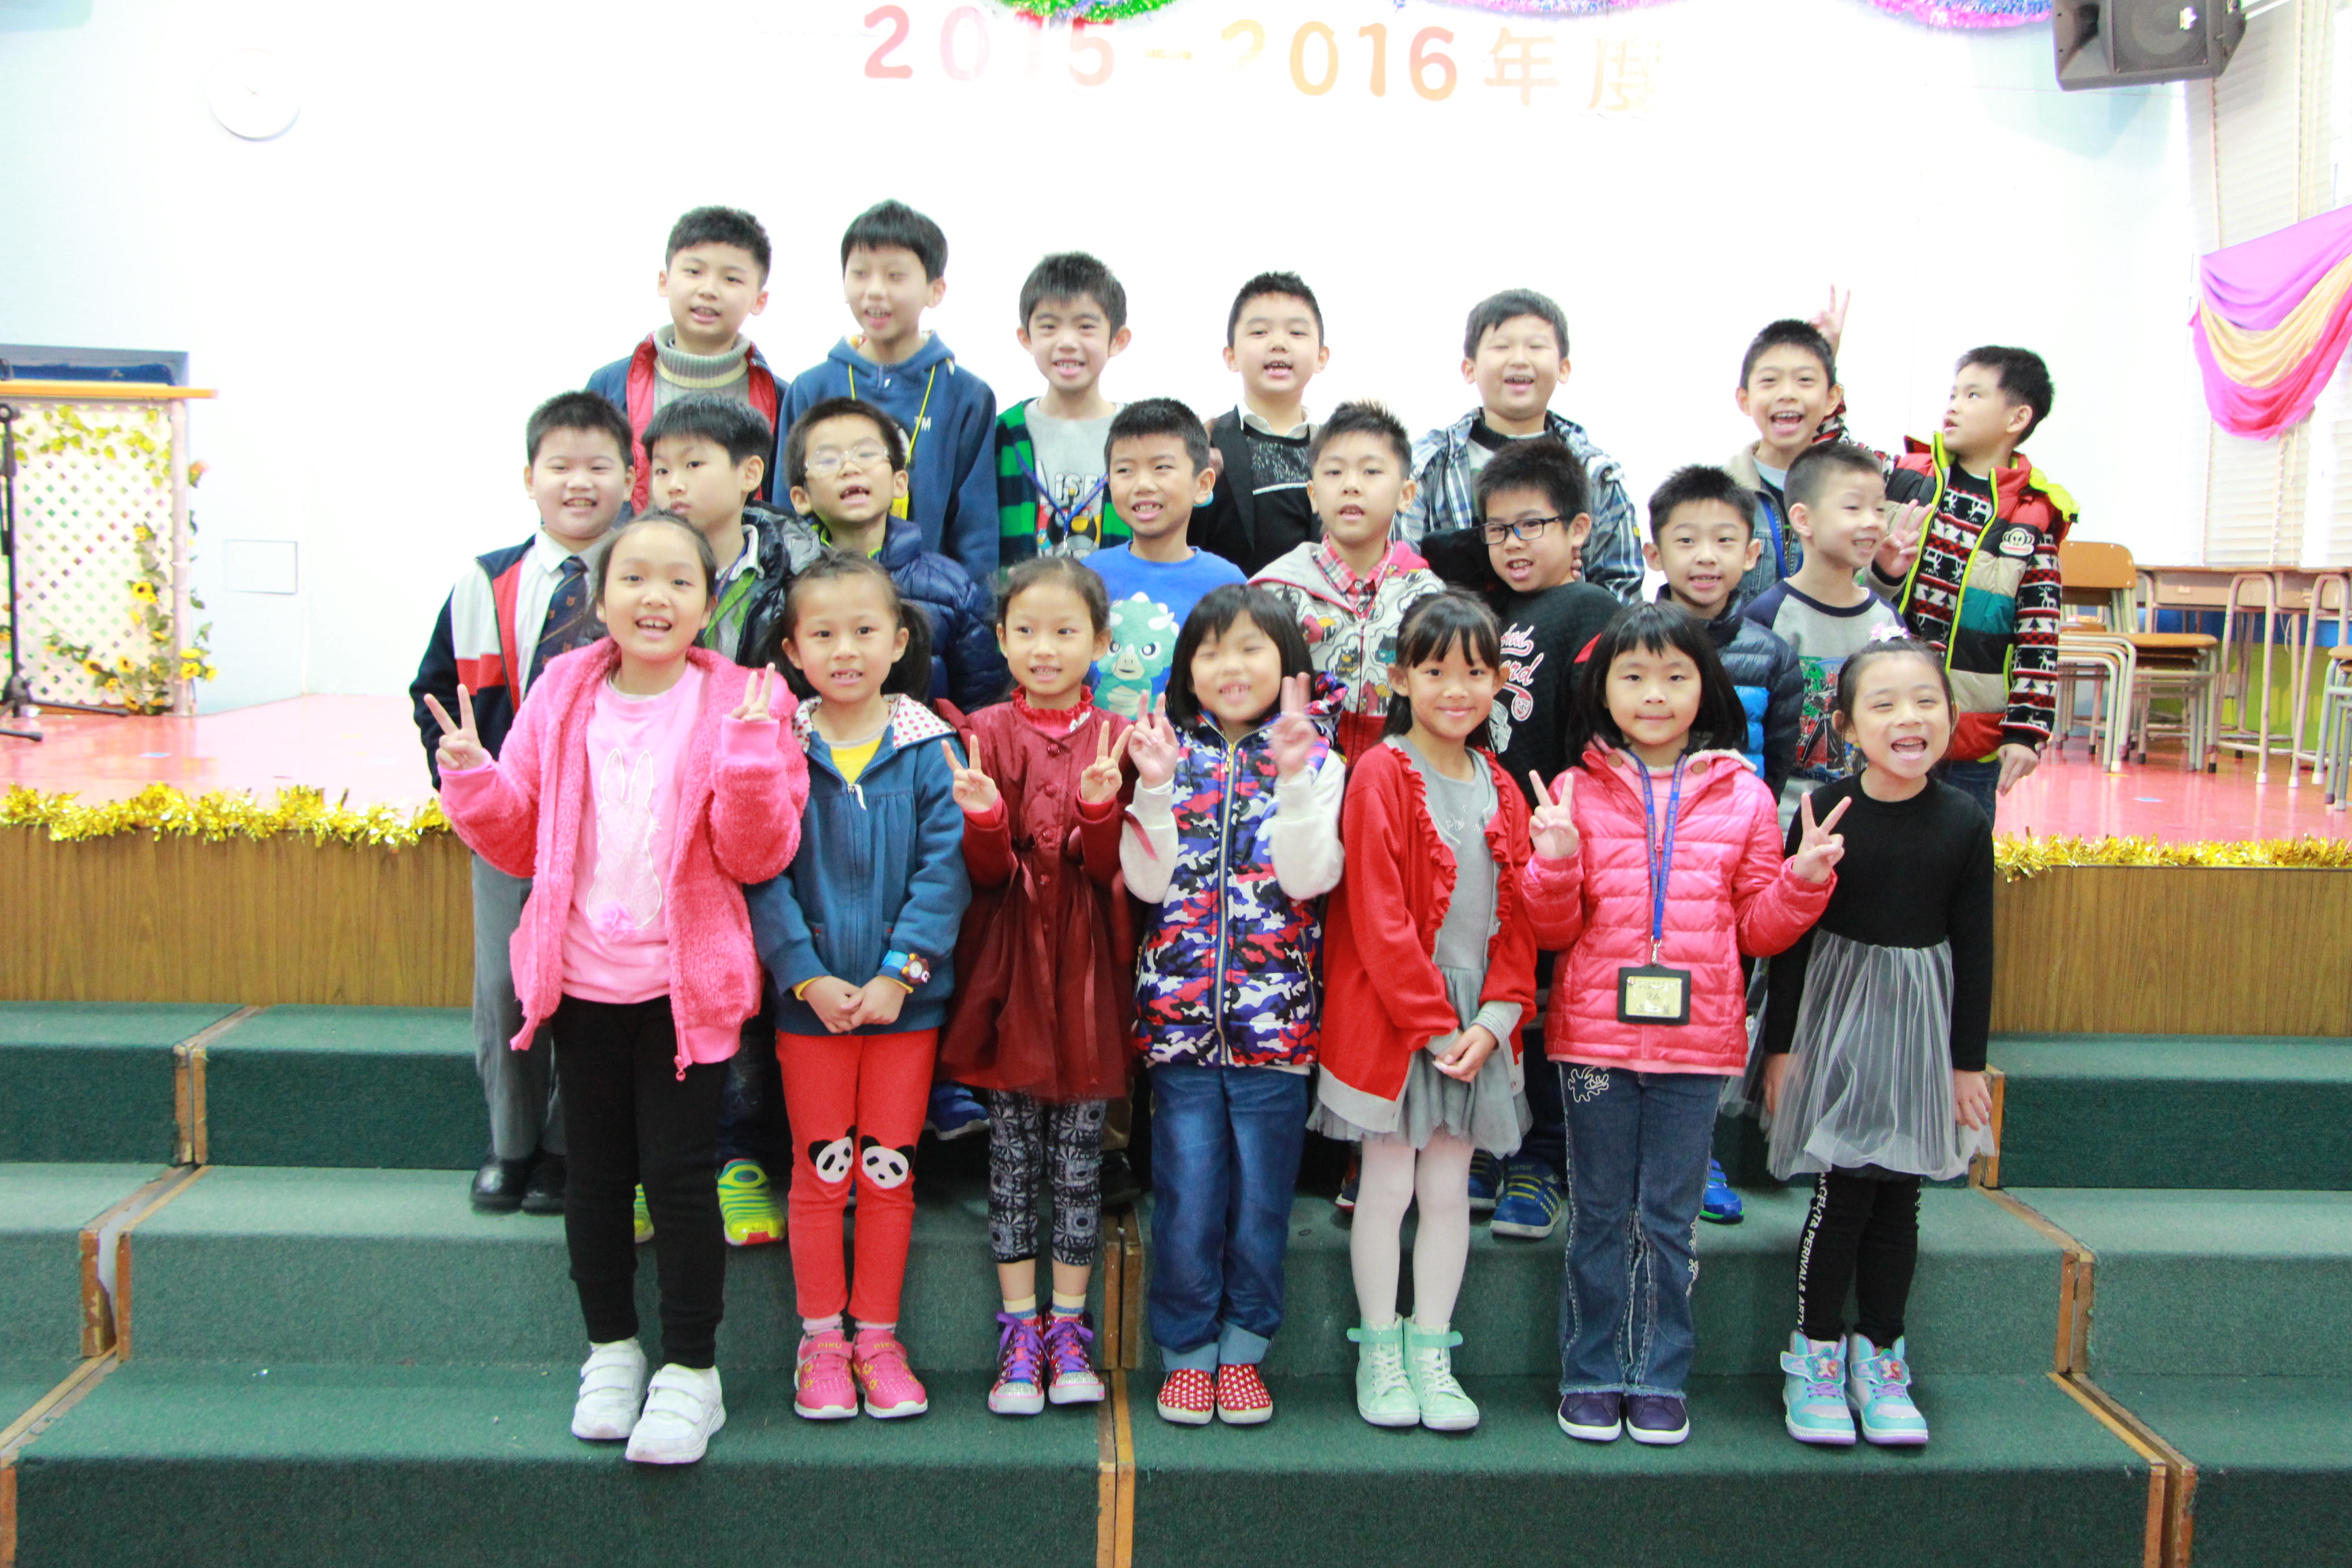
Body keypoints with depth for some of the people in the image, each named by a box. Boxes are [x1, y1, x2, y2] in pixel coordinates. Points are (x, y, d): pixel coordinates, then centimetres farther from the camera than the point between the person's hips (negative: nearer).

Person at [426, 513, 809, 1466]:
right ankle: (611, 1351, 29)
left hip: (685, 983, -3)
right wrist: (472, 779, -9)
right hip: (581, 978, 3)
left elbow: (759, 857, -9)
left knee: (679, 1173, -1)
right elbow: (519, 843, 9)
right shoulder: (562, 695, 4)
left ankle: (691, 1371, 14)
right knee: (596, 1170, 13)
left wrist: (750, 755, -23)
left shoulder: (740, 705, -5)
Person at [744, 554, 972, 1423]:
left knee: (889, 1169, 8)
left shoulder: (930, 748, -2)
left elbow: (945, 866, -6)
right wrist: (810, 977, -14)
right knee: (820, 1168, 8)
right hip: (809, 995, 0)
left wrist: (899, 973, -14)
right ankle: (821, 1340, 21)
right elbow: (763, 875, -6)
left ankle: (877, 1336, 22)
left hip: (906, 994, 0)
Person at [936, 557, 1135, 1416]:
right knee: (1012, 1151, 5)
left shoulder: (1113, 737, 2)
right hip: (1008, 962, 0)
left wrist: (1101, 806, -24)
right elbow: (987, 873, -4)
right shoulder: (988, 732, 1)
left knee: (1079, 1152, 6)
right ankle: (1020, 1330, 14)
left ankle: (1068, 1328, 17)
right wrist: (983, 819, -24)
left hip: (1087, 965, 0)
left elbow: (1109, 871, -6)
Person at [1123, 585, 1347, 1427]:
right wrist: (1155, 789, -14)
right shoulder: (1170, 754, 5)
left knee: (1261, 1193, 7)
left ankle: (1242, 1349, 24)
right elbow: (1150, 883, -3)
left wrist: (1294, 778, -20)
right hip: (1181, 1010, 0)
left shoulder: (1316, 762, 3)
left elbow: (1308, 877, -11)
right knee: (1187, 1192, 5)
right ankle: (1186, 1352, 21)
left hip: (1276, 1017, 0)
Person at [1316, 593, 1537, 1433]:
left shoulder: (1501, 791, 8)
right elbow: (1378, 915, -14)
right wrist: (1433, 1022, -15)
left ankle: (1431, 1353, 21)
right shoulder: (1380, 776, -9)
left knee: (1448, 1187, 10)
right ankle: (1379, 1355, 18)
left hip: (1475, 1024, 5)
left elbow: (1519, 915, 8)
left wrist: (1494, 1018, -5)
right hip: (1387, 1018, -5)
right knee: (1388, 1185, 5)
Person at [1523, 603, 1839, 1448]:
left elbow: (1758, 928, 8)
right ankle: (1591, 1376, 21)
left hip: (1698, 1037, 1)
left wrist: (1805, 880, -9)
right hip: (1595, 1033, 0)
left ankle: (1661, 1380, 21)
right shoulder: (1578, 792, 1)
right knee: (1599, 1214, 9)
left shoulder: (1743, 796, 4)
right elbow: (1552, 928, 1)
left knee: (1670, 1218, 8)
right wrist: (1555, 860, -16)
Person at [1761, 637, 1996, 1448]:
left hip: (1922, 1019, 2)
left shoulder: (1964, 823, -4)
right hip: (1836, 1012, -2)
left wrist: (1969, 1061, 3)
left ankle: (1879, 1358, 23)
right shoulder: (1826, 810, -9)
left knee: (1899, 1194, 9)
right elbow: (1791, 934, -5)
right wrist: (1781, 1044, -5)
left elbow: (1974, 949, 2)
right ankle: (1815, 1354, 14)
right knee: (1843, 1189, -2)